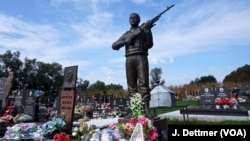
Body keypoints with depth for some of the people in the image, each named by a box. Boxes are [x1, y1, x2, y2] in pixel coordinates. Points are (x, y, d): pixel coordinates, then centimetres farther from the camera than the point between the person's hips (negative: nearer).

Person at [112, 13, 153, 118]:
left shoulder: (144, 30, 18)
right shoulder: (126, 34, 24)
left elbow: (149, 45, 2)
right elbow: (114, 46, 15)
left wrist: (148, 31, -11)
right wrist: (125, 41, 0)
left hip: (141, 57, -2)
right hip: (129, 59, 3)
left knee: (144, 83, -12)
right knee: (131, 85, -2)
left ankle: (146, 108, -13)